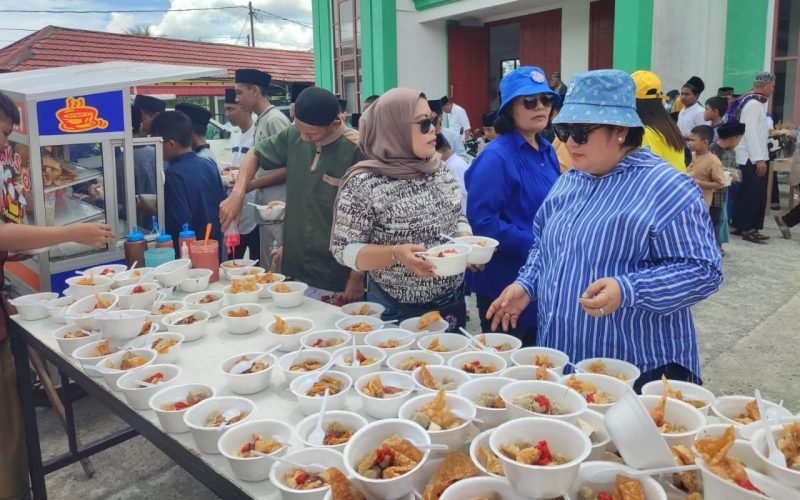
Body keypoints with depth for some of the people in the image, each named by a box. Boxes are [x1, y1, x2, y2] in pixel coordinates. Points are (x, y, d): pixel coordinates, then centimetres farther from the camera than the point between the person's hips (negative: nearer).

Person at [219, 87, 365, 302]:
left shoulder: (357, 151, -17)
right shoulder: (293, 137, 0)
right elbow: (255, 155, 16)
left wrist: (358, 276, -13)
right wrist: (237, 194, -2)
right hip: (296, 269, 6)